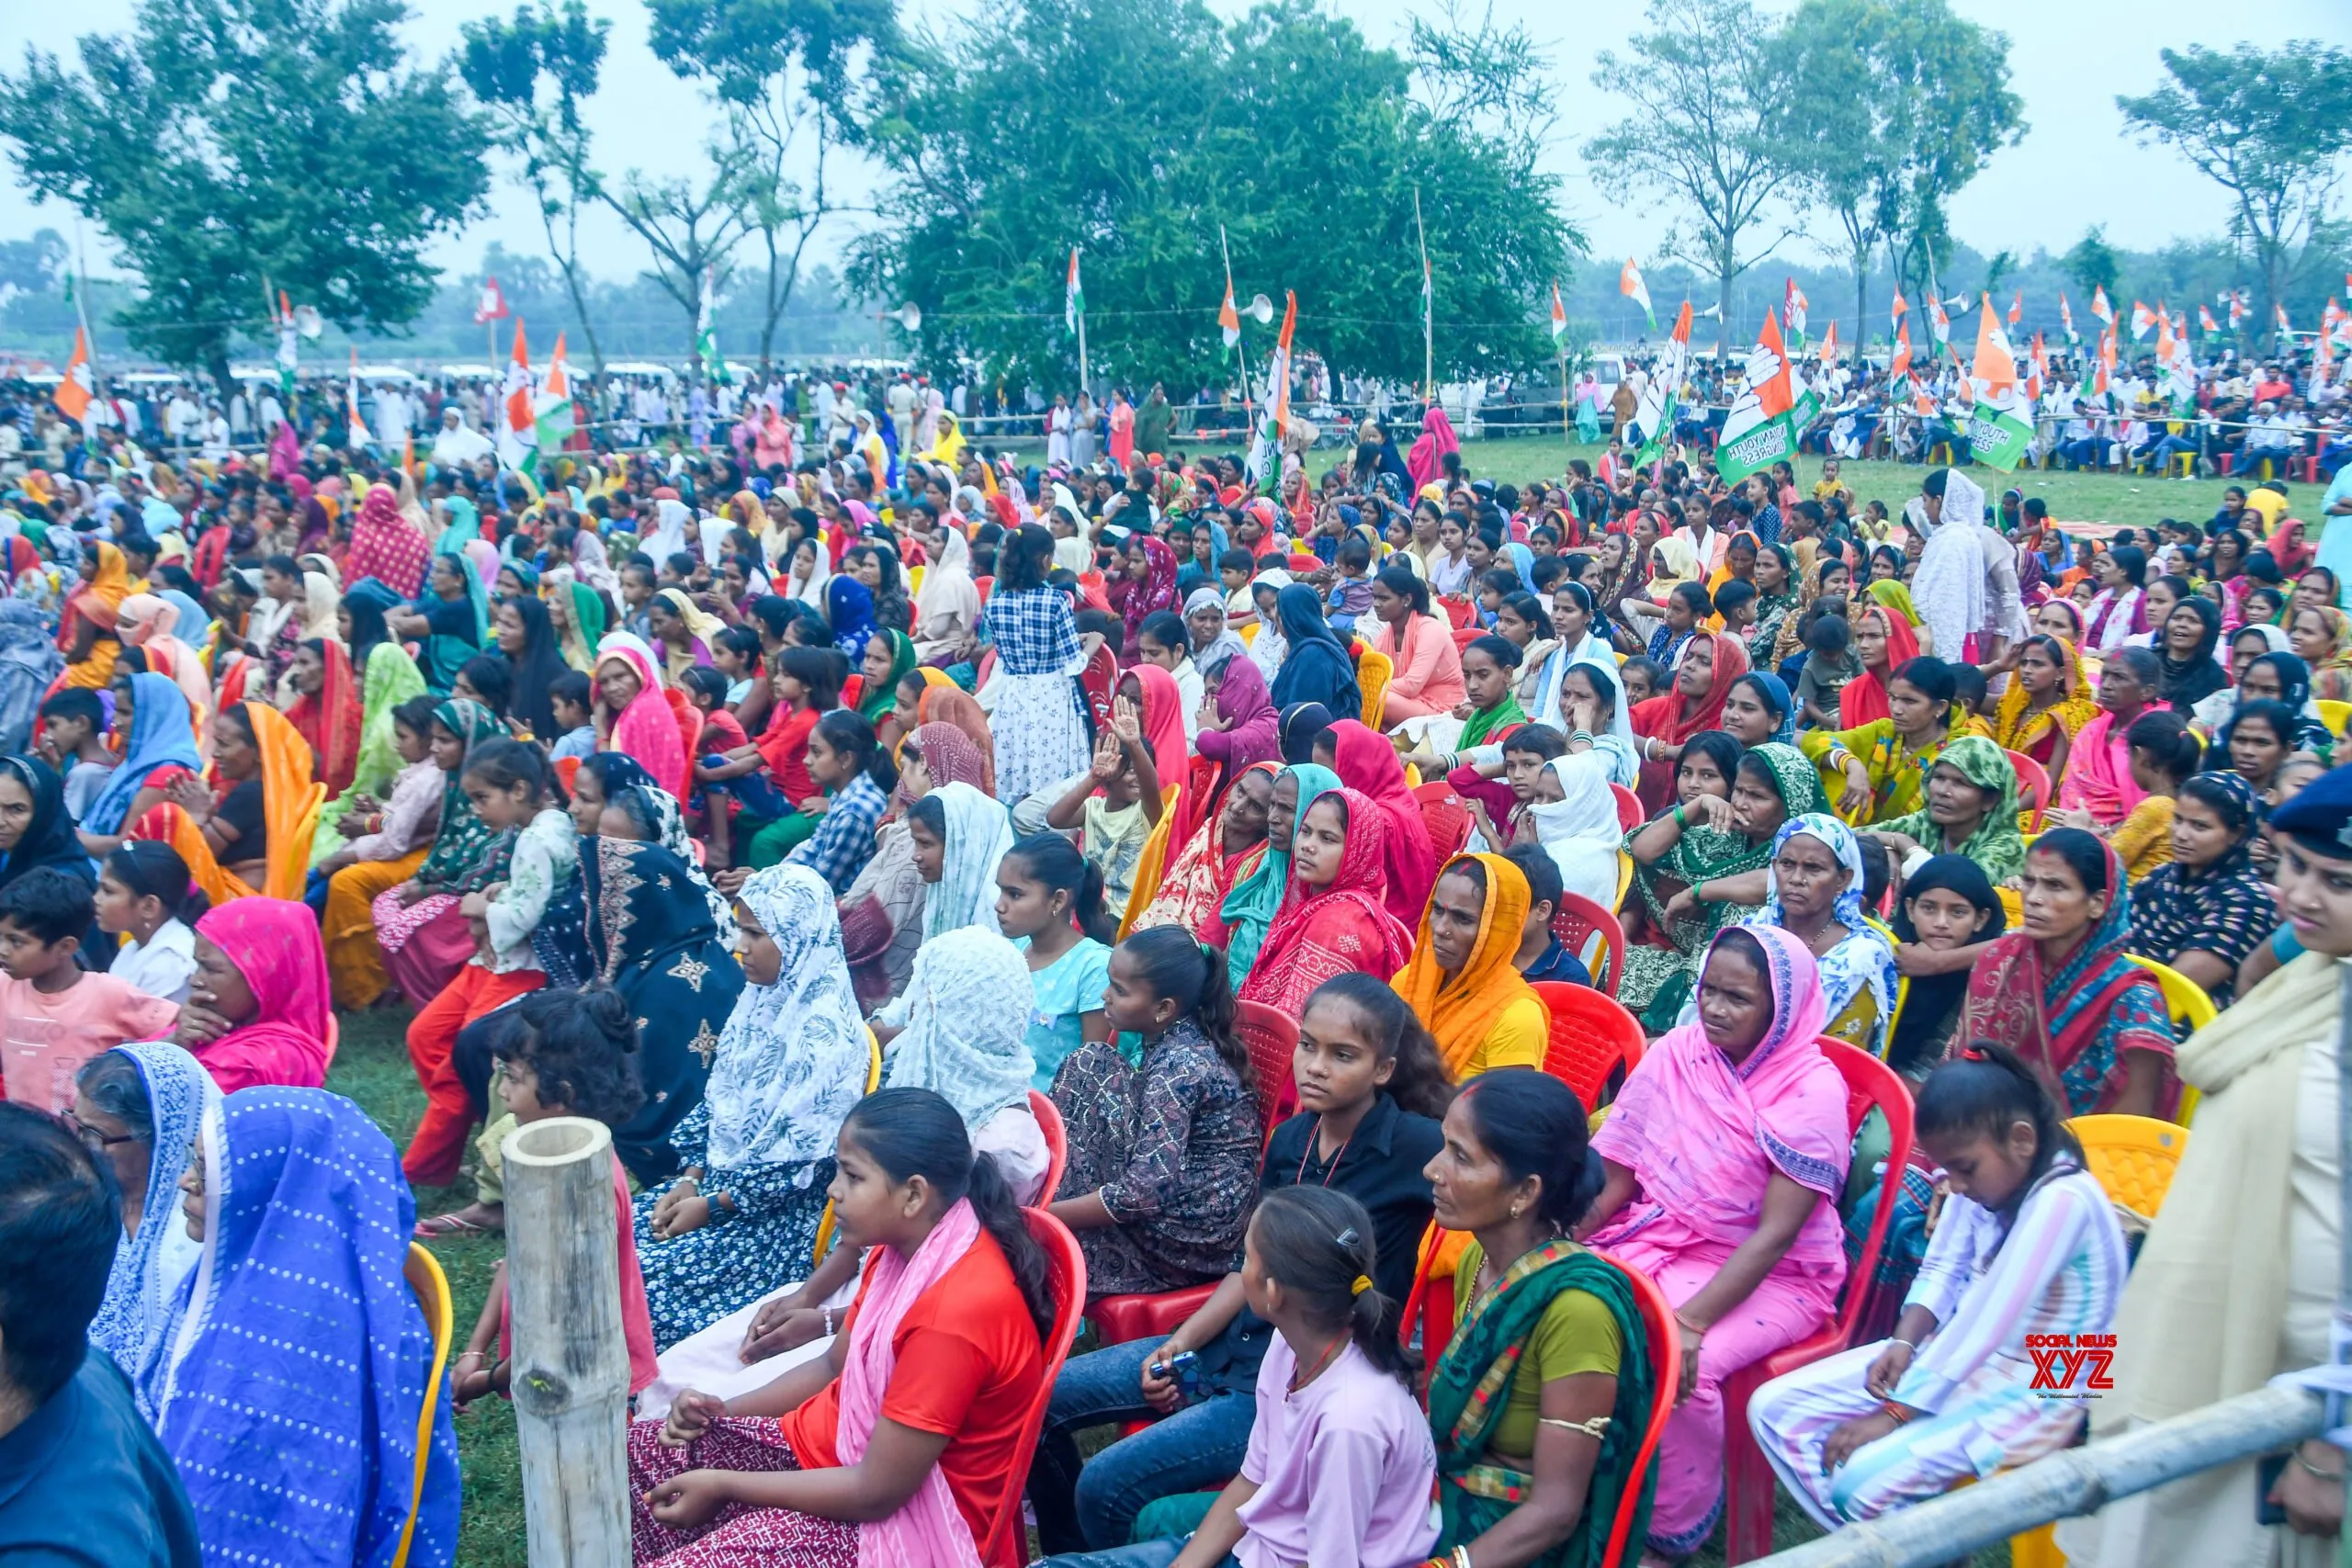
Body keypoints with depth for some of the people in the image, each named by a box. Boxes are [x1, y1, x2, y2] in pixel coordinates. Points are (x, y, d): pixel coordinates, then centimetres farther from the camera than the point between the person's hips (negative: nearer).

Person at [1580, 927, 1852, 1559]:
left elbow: (1775, 1234, -18)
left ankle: (1675, 1531, -3)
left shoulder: (1812, 1090, -14)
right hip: (1659, 1244, 4)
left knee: (1672, 1362, -31)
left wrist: (1691, 1320, -28)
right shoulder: (1675, 1055, -2)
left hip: (1771, 1275, -4)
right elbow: (1610, 1181, 0)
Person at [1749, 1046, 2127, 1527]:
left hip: (2032, 1394, -8)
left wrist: (1893, 1415, -24)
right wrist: (1903, 1343, -13)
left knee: (1863, 1481, -28)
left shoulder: (2062, 1199, -24)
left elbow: (1990, 1318, -26)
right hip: (1957, 1356, 8)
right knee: (1772, 1408, -4)